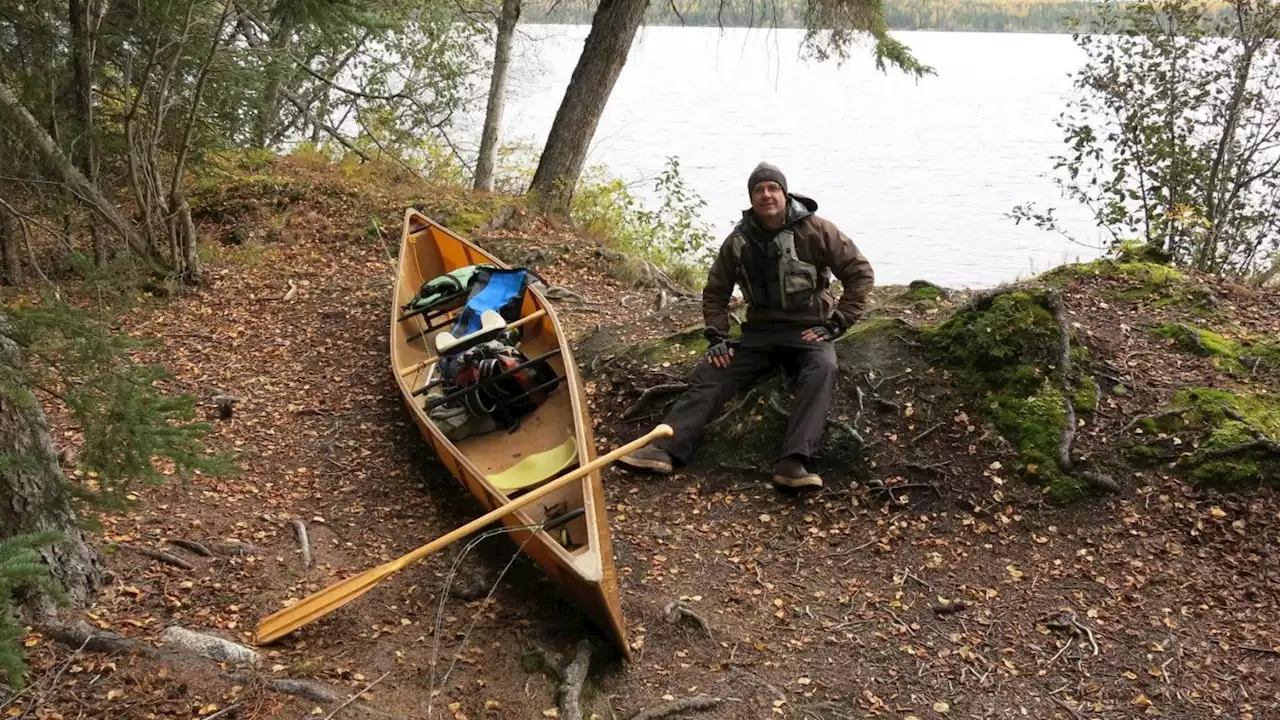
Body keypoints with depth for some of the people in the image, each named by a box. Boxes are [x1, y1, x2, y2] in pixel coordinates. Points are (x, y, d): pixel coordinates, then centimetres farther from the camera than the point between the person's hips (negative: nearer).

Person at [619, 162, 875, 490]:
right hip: (760, 331, 4)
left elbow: (860, 272, -6)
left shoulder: (815, 231, -8)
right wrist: (717, 336, -1)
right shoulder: (739, 241, 4)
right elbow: (715, 292, 14)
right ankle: (665, 448, -28)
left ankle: (792, 462, -46)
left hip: (809, 330, -4)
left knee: (822, 369, -36)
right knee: (709, 374, -17)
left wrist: (837, 323, -11)